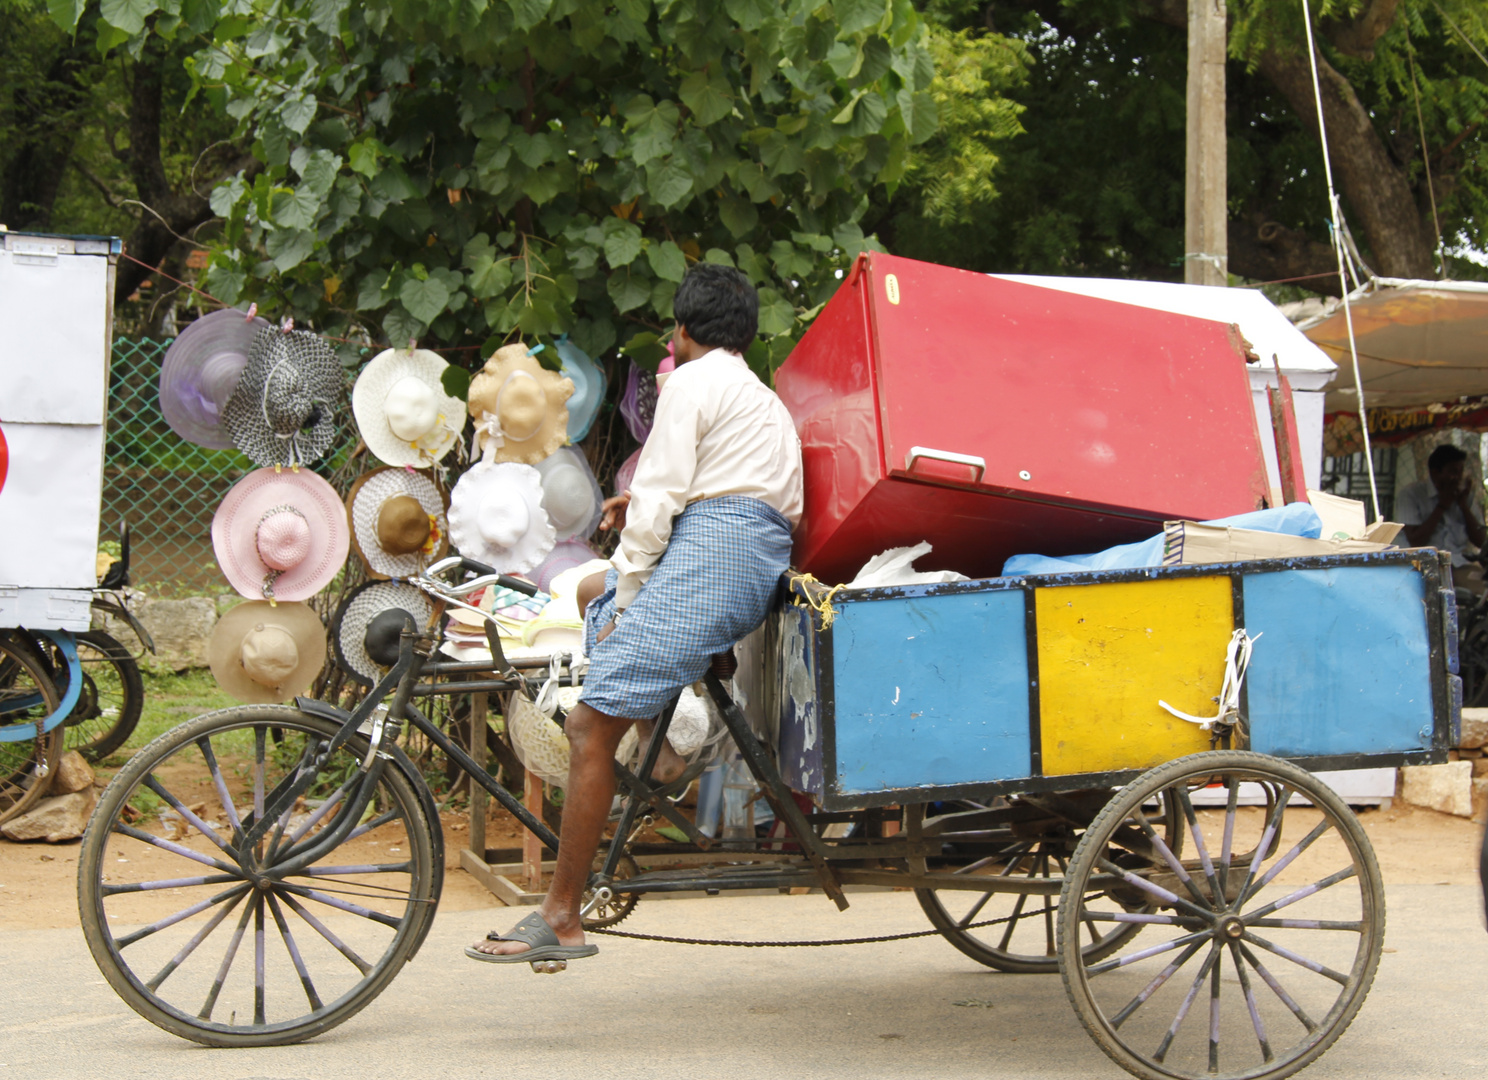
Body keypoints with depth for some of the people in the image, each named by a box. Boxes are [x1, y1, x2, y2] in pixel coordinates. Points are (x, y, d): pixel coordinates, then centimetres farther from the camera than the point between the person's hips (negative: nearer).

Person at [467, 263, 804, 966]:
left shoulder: (691, 383, 1)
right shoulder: (765, 401, 29)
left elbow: (657, 501, -8)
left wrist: (626, 600, -5)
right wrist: (647, 507, 21)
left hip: (709, 552, -10)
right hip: (764, 568, 10)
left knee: (591, 726, -11)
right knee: (592, 595, 30)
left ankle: (560, 920, -14)